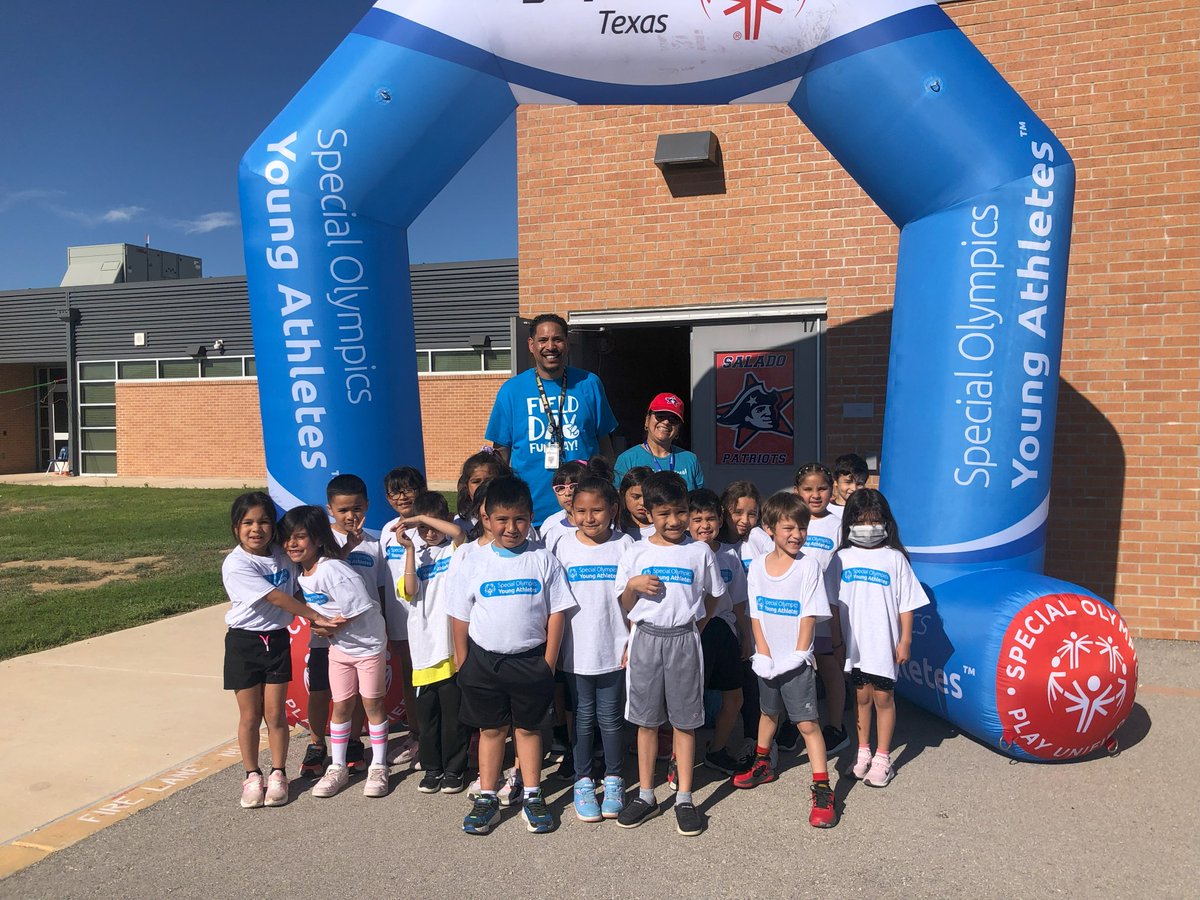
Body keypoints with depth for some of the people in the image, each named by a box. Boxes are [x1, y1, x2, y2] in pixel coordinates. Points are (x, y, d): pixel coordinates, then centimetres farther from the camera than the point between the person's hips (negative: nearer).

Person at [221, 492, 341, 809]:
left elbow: (294, 591, 10)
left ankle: (278, 774, 21)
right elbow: (277, 598, -20)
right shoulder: (235, 564, -17)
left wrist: (309, 619, -9)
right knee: (250, 716, 7)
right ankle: (252, 776, 24)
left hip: (277, 640, 3)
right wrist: (317, 617, -20)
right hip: (244, 643, -3)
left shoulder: (282, 554, -1)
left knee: (276, 714, 7)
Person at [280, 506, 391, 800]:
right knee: (341, 707, 13)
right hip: (338, 647, 6)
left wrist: (331, 628, -15)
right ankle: (337, 767, 26)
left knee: (372, 705, 6)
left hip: (367, 644, -6)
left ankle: (378, 767, 18)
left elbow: (358, 609, -27)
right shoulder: (300, 574, -2)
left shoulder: (332, 571, -27)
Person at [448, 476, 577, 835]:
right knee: (491, 729, 12)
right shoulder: (475, 563, -3)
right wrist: (462, 663, 0)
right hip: (484, 660, 1)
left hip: (530, 660, -1)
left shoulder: (543, 561, -5)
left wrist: (548, 663, -6)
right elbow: (460, 617, 2)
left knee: (528, 727, 12)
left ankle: (533, 797, 26)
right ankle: (487, 799, 25)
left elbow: (556, 613, -3)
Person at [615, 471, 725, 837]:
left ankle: (684, 799, 17)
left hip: (684, 640, -1)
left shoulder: (700, 552, 0)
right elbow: (625, 605, 7)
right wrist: (634, 585, -12)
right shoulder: (636, 554, 1)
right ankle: (646, 795, 22)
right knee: (646, 720, 9)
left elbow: (713, 596, 11)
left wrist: (695, 627, 1)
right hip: (646, 639, 1)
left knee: (684, 721, 5)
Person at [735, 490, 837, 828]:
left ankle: (823, 791, 0)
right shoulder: (757, 566, -1)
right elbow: (756, 614, 0)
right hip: (767, 660, 4)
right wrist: (763, 653, -8)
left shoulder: (809, 566, -11)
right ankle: (763, 764, 43)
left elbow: (809, 615, -12)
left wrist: (798, 654, -16)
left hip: (796, 661, -4)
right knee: (769, 712, 23)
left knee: (808, 723, -6)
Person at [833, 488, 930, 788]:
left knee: (883, 697, 5)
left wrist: (905, 640, -3)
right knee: (861, 696, 13)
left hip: (884, 641, -2)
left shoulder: (894, 558, -2)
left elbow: (906, 604, 0)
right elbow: (832, 602, 8)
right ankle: (863, 752, 27)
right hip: (854, 642, 2)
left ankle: (882, 758, 17)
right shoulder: (843, 558, 3)